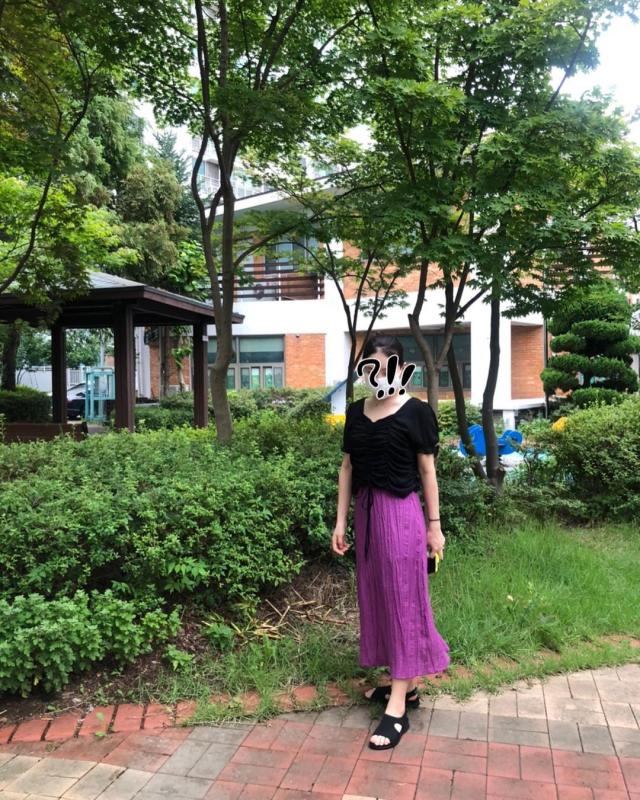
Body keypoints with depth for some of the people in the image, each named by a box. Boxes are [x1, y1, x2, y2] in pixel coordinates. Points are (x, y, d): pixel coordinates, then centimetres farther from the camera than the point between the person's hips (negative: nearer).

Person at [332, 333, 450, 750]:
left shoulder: (417, 412, -7)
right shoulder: (356, 412, 7)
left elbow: (427, 471, -3)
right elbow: (348, 468, 9)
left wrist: (434, 525, -2)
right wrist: (341, 521, 8)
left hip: (400, 512, -6)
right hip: (366, 511, 6)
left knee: (402, 599, 0)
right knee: (376, 596, 13)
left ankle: (398, 706, 7)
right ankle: (406, 683, 30)